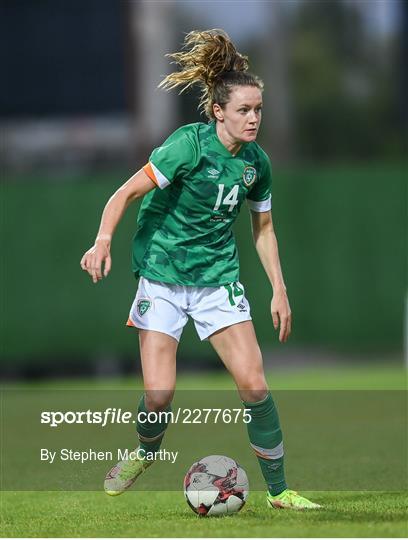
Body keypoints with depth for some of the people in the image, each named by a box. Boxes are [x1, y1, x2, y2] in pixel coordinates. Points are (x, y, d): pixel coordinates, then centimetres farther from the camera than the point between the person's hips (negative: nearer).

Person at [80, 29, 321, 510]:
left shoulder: (256, 162, 2)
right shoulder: (190, 144, -16)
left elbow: (262, 227, 16)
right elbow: (128, 192, -18)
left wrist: (279, 290, 12)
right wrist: (103, 241, -33)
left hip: (218, 279, 4)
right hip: (162, 276, -4)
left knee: (253, 384, -8)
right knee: (159, 393, -12)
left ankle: (279, 491, 4)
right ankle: (144, 452, 23)